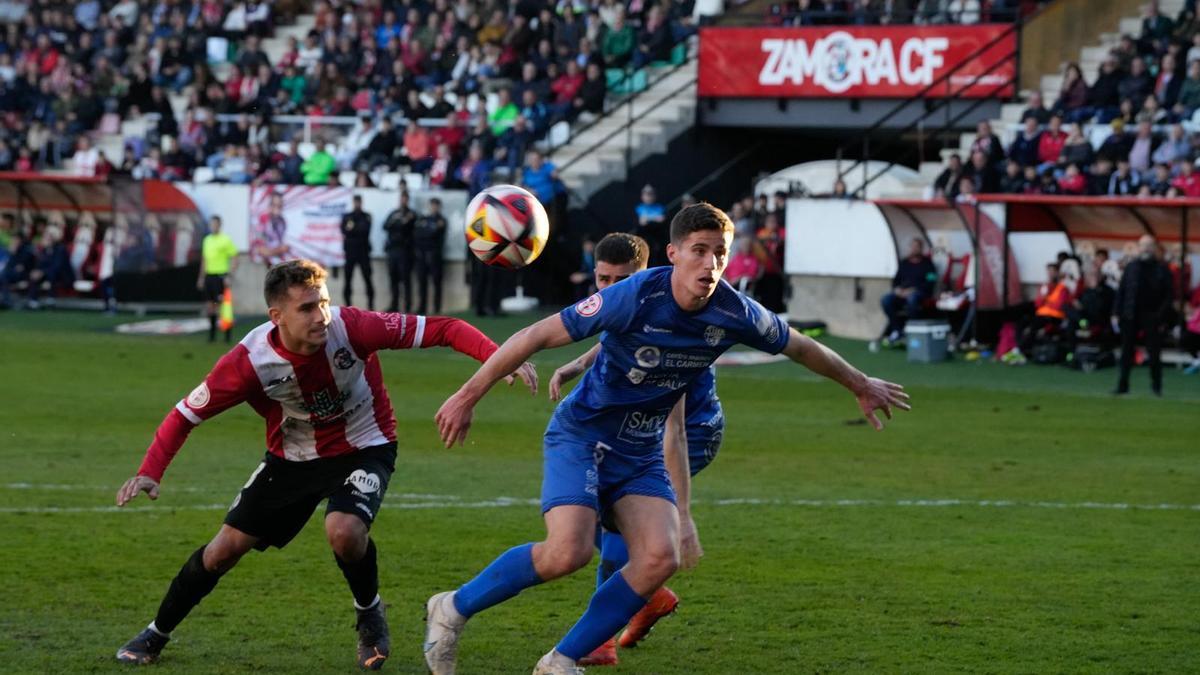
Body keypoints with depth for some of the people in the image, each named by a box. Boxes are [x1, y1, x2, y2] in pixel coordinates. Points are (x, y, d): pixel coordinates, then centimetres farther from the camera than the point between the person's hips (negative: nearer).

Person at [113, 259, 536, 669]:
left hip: (363, 449, -2)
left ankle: (369, 616, 2)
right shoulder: (250, 360, -26)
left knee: (344, 532, -30)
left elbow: (440, 330, -28)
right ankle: (156, 634, 27)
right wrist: (150, 473, -27)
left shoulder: (350, 328, -30)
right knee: (226, 547, 3)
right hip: (292, 457, 2)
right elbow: (187, 413, -14)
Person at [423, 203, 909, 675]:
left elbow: (801, 348, 10)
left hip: (642, 452, 5)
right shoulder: (635, 298, -25)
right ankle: (455, 609, -5)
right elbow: (537, 336, -19)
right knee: (568, 552, -26)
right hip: (580, 436, -5)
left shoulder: (736, 314, -11)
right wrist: (468, 396, -17)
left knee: (659, 559, -17)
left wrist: (860, 385, 24)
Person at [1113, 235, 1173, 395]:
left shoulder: (1162, 270, 0)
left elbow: (1168, 297, -2)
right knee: (1126, 352, 4)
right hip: (1130, 316, 2)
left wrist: (1162, 318, -10)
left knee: (1154, 352, 0)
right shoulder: (1131, 267, 9)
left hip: (1152, 317, -2)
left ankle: (1156, 385, 15)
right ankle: (1123, 385, 10)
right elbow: (1121, 291, 10)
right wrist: (1116, 314, 3)